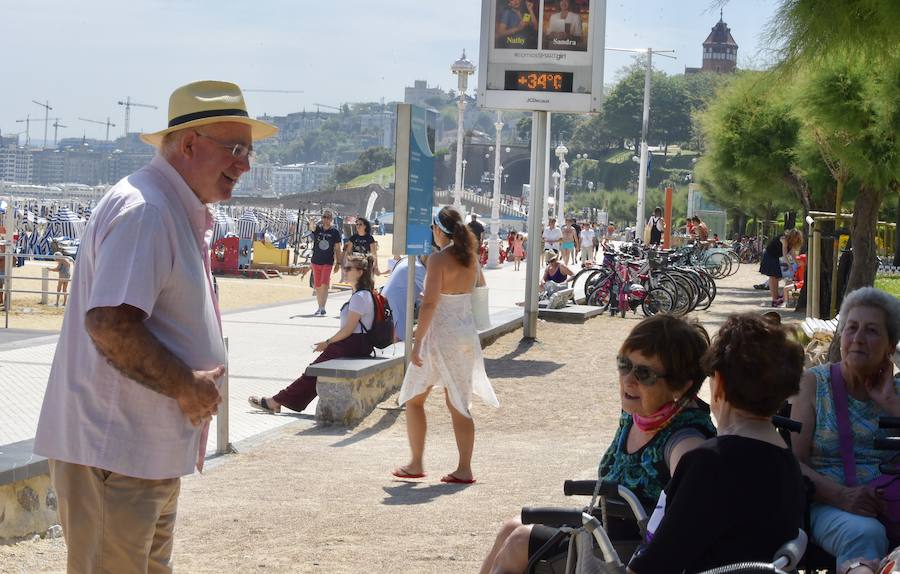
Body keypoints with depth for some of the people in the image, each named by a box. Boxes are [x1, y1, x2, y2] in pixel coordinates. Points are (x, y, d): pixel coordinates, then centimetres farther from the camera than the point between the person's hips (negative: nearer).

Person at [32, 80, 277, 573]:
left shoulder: (183, 213, 16)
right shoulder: (143, 210, -18)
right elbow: (109, 324, -28)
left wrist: (194, 383, 12)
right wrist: (186, 385, -20)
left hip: (154, 451, 11)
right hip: (111, 447, -11)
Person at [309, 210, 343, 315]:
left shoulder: (335, 232, -2)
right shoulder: (317, 229, 3)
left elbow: (337, 249, 1)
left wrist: (338, 263, -1)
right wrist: (319, 223, -37)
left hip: (328, 262, -3)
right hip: (316, 262, 3)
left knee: (324, 285, -14)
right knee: (317, 286, 9)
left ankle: (323, 308, -14)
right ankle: (319, 307, 20)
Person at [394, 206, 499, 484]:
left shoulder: (438, 259, -15)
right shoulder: (471, 258, 5)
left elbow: (429, 303, -20)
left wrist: (417, 341, -18)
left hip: (440, 335, -7)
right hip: (467, 334, 7)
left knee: (413, 399, 9)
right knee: (459, 404, 10)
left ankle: (416, 464, 11)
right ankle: (464, 469, 6)